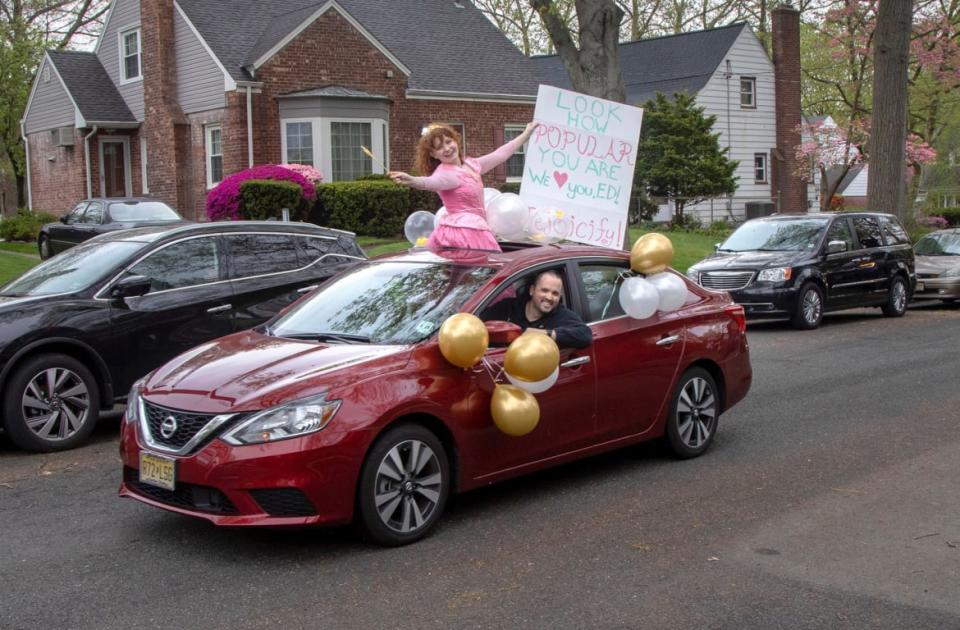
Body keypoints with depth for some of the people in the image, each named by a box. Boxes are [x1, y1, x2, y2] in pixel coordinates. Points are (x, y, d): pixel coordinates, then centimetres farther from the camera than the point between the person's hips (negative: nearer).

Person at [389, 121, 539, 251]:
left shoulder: (471, 164, 14)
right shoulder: (445, 173, -13)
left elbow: (502, 153, 26)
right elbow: (430, 182, -36)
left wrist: (527, 133, 36)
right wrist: (411, 181, -60)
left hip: (473, 230, 9)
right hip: (465, 231, -9)